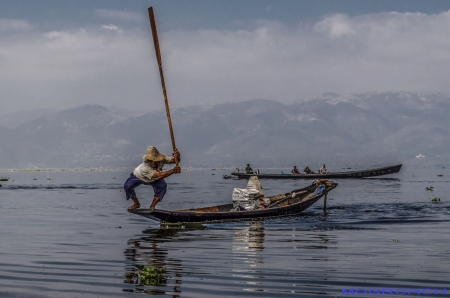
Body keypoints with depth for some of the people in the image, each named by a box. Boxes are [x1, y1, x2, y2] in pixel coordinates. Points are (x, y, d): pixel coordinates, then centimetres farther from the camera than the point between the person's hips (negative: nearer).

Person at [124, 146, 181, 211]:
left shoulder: (161, 158, -34)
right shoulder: (144, 167, -49)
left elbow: (173, 160, -41)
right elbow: (159, 175, -57)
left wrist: (176, 157, -66)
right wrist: (173, 171, -68)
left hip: (154, 179, 3)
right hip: (138, 176, -3)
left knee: (162, 185, -26)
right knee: (128, 186, -27)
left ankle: (152, 206, -6)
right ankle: (136, 204, 1)